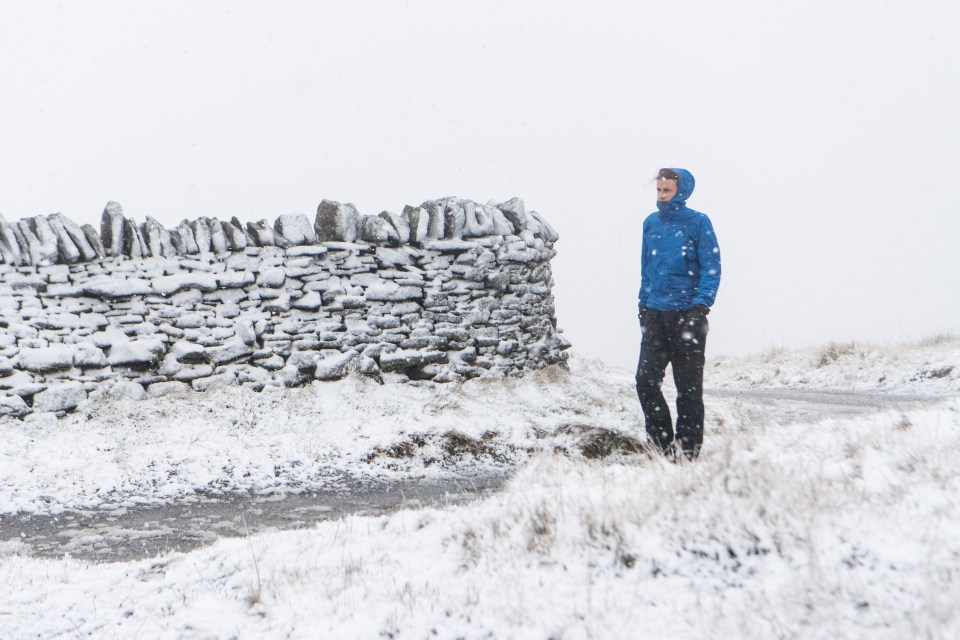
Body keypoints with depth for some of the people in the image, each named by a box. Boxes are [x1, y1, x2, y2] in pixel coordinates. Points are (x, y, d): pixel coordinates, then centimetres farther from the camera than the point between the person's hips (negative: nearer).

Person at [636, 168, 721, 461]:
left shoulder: (698, 223, -5)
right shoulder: (651, 223, 11)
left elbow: (711, 268, -7)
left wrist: (700, 305, -18)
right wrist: (643, 304, 13)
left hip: (687, 316, -4)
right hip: (654, 315, 4)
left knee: (688, 387, 2)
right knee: (646, 379, -5)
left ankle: (688, 450, 10)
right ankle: (662, 444, 6)